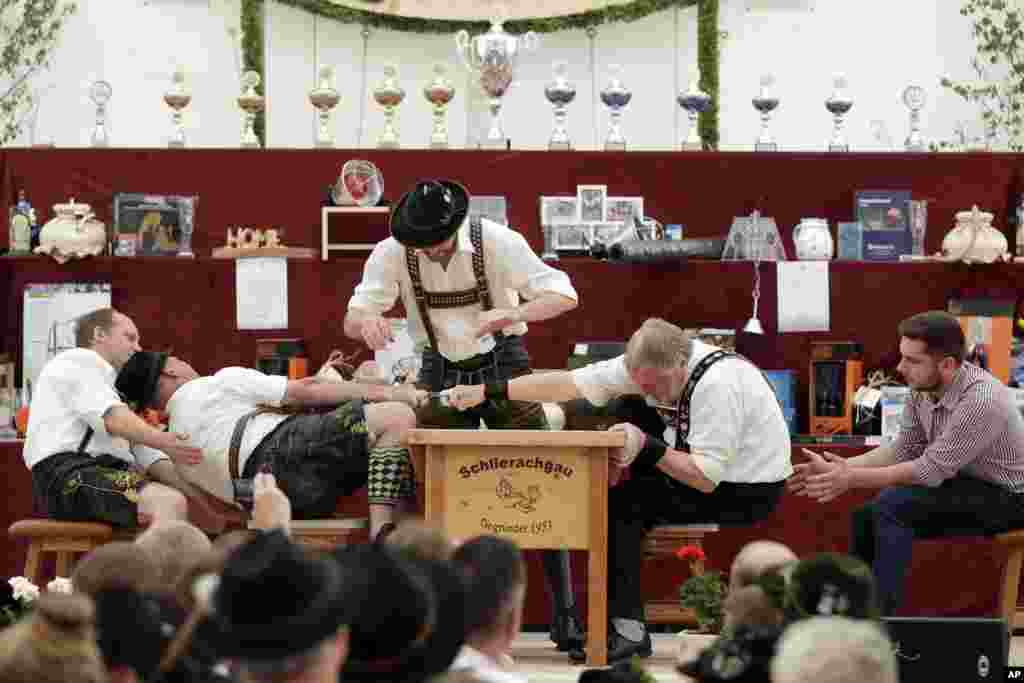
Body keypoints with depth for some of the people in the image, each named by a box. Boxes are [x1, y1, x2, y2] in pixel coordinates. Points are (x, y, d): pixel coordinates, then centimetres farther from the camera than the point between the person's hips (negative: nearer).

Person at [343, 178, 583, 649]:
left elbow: (564, 296, -20)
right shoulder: (392, 253, -13)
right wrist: (368, 322, -38)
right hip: (442, 375, 2)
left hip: (503, 366, -2)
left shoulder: (497, 242, -19)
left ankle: (566, 618, -2)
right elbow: (351, 321, -11)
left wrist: (511, 314, -39)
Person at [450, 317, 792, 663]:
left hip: (748, 492, -8)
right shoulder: (654, 366, -7)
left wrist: (646, 447, -27)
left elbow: (706, 478, -28)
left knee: (618, 503, -14)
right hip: (709, 469, 8)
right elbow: (568, 383, -7)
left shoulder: (717, 385, -30)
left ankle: (628, 631, -11)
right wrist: (488, 391, -9)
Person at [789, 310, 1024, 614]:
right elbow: (902, 450, 3)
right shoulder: (922, 388, -6)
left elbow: (930, 470, -28)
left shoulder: (981, 400, -31)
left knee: (893, 505, -23)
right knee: (865, 518, 0)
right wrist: (843, 466, -12)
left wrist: (852, 478, -26)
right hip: (963, 487, 8)